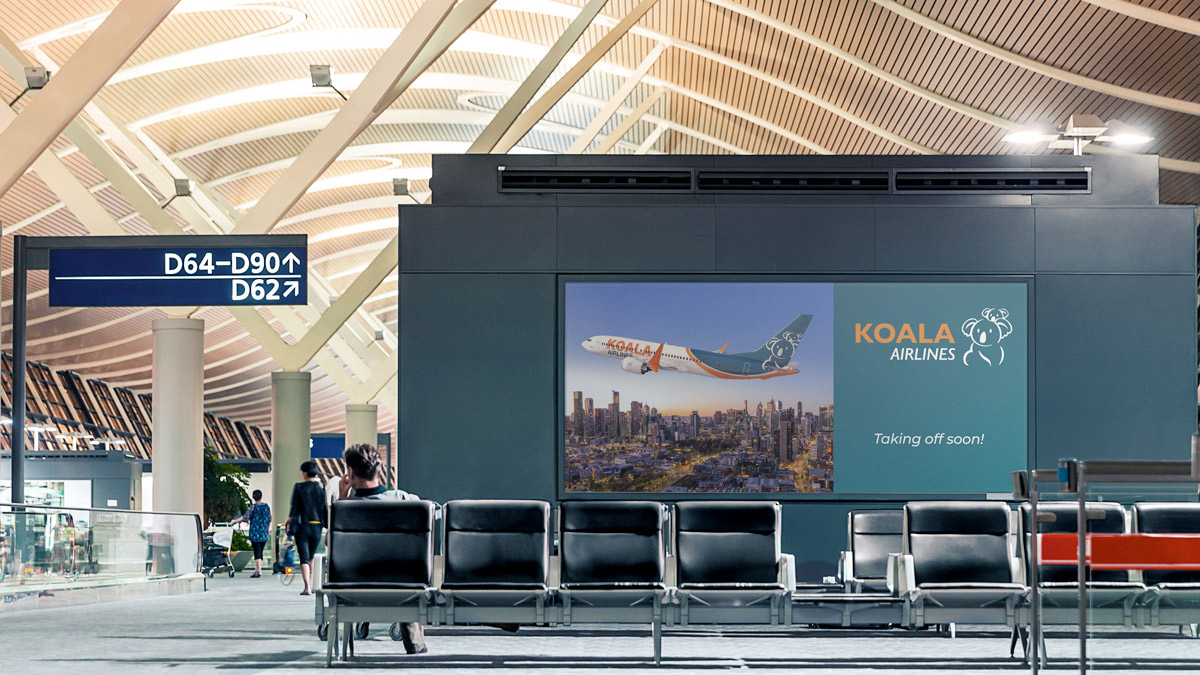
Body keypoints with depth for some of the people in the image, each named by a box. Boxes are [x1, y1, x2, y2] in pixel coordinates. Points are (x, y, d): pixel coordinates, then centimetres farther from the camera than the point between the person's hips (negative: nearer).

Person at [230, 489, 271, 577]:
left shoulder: (253, 507, -8)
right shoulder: (266, 507, 5)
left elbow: (245, 517, -11)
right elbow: (269, 519, 13)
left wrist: (234, 521, -3)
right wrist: (268, 529, 26)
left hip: (255, 533, -4)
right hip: (264, 533, 4)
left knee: (257, 551, -5)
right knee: (260, 551, 11)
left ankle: (259, 571, -13)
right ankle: (257, 569, 14)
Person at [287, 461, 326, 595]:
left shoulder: (299, 487, -6)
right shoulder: (322, 488, 1)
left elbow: (294, 508, -6)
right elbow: (326, 510, 3)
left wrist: (290, 519, 11)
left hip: (302, 526, -3)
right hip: (317, 527, 3)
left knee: (304, 558, -3)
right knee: (311, 557, 20)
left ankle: (307, 588, -14)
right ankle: (311, 586, 22)